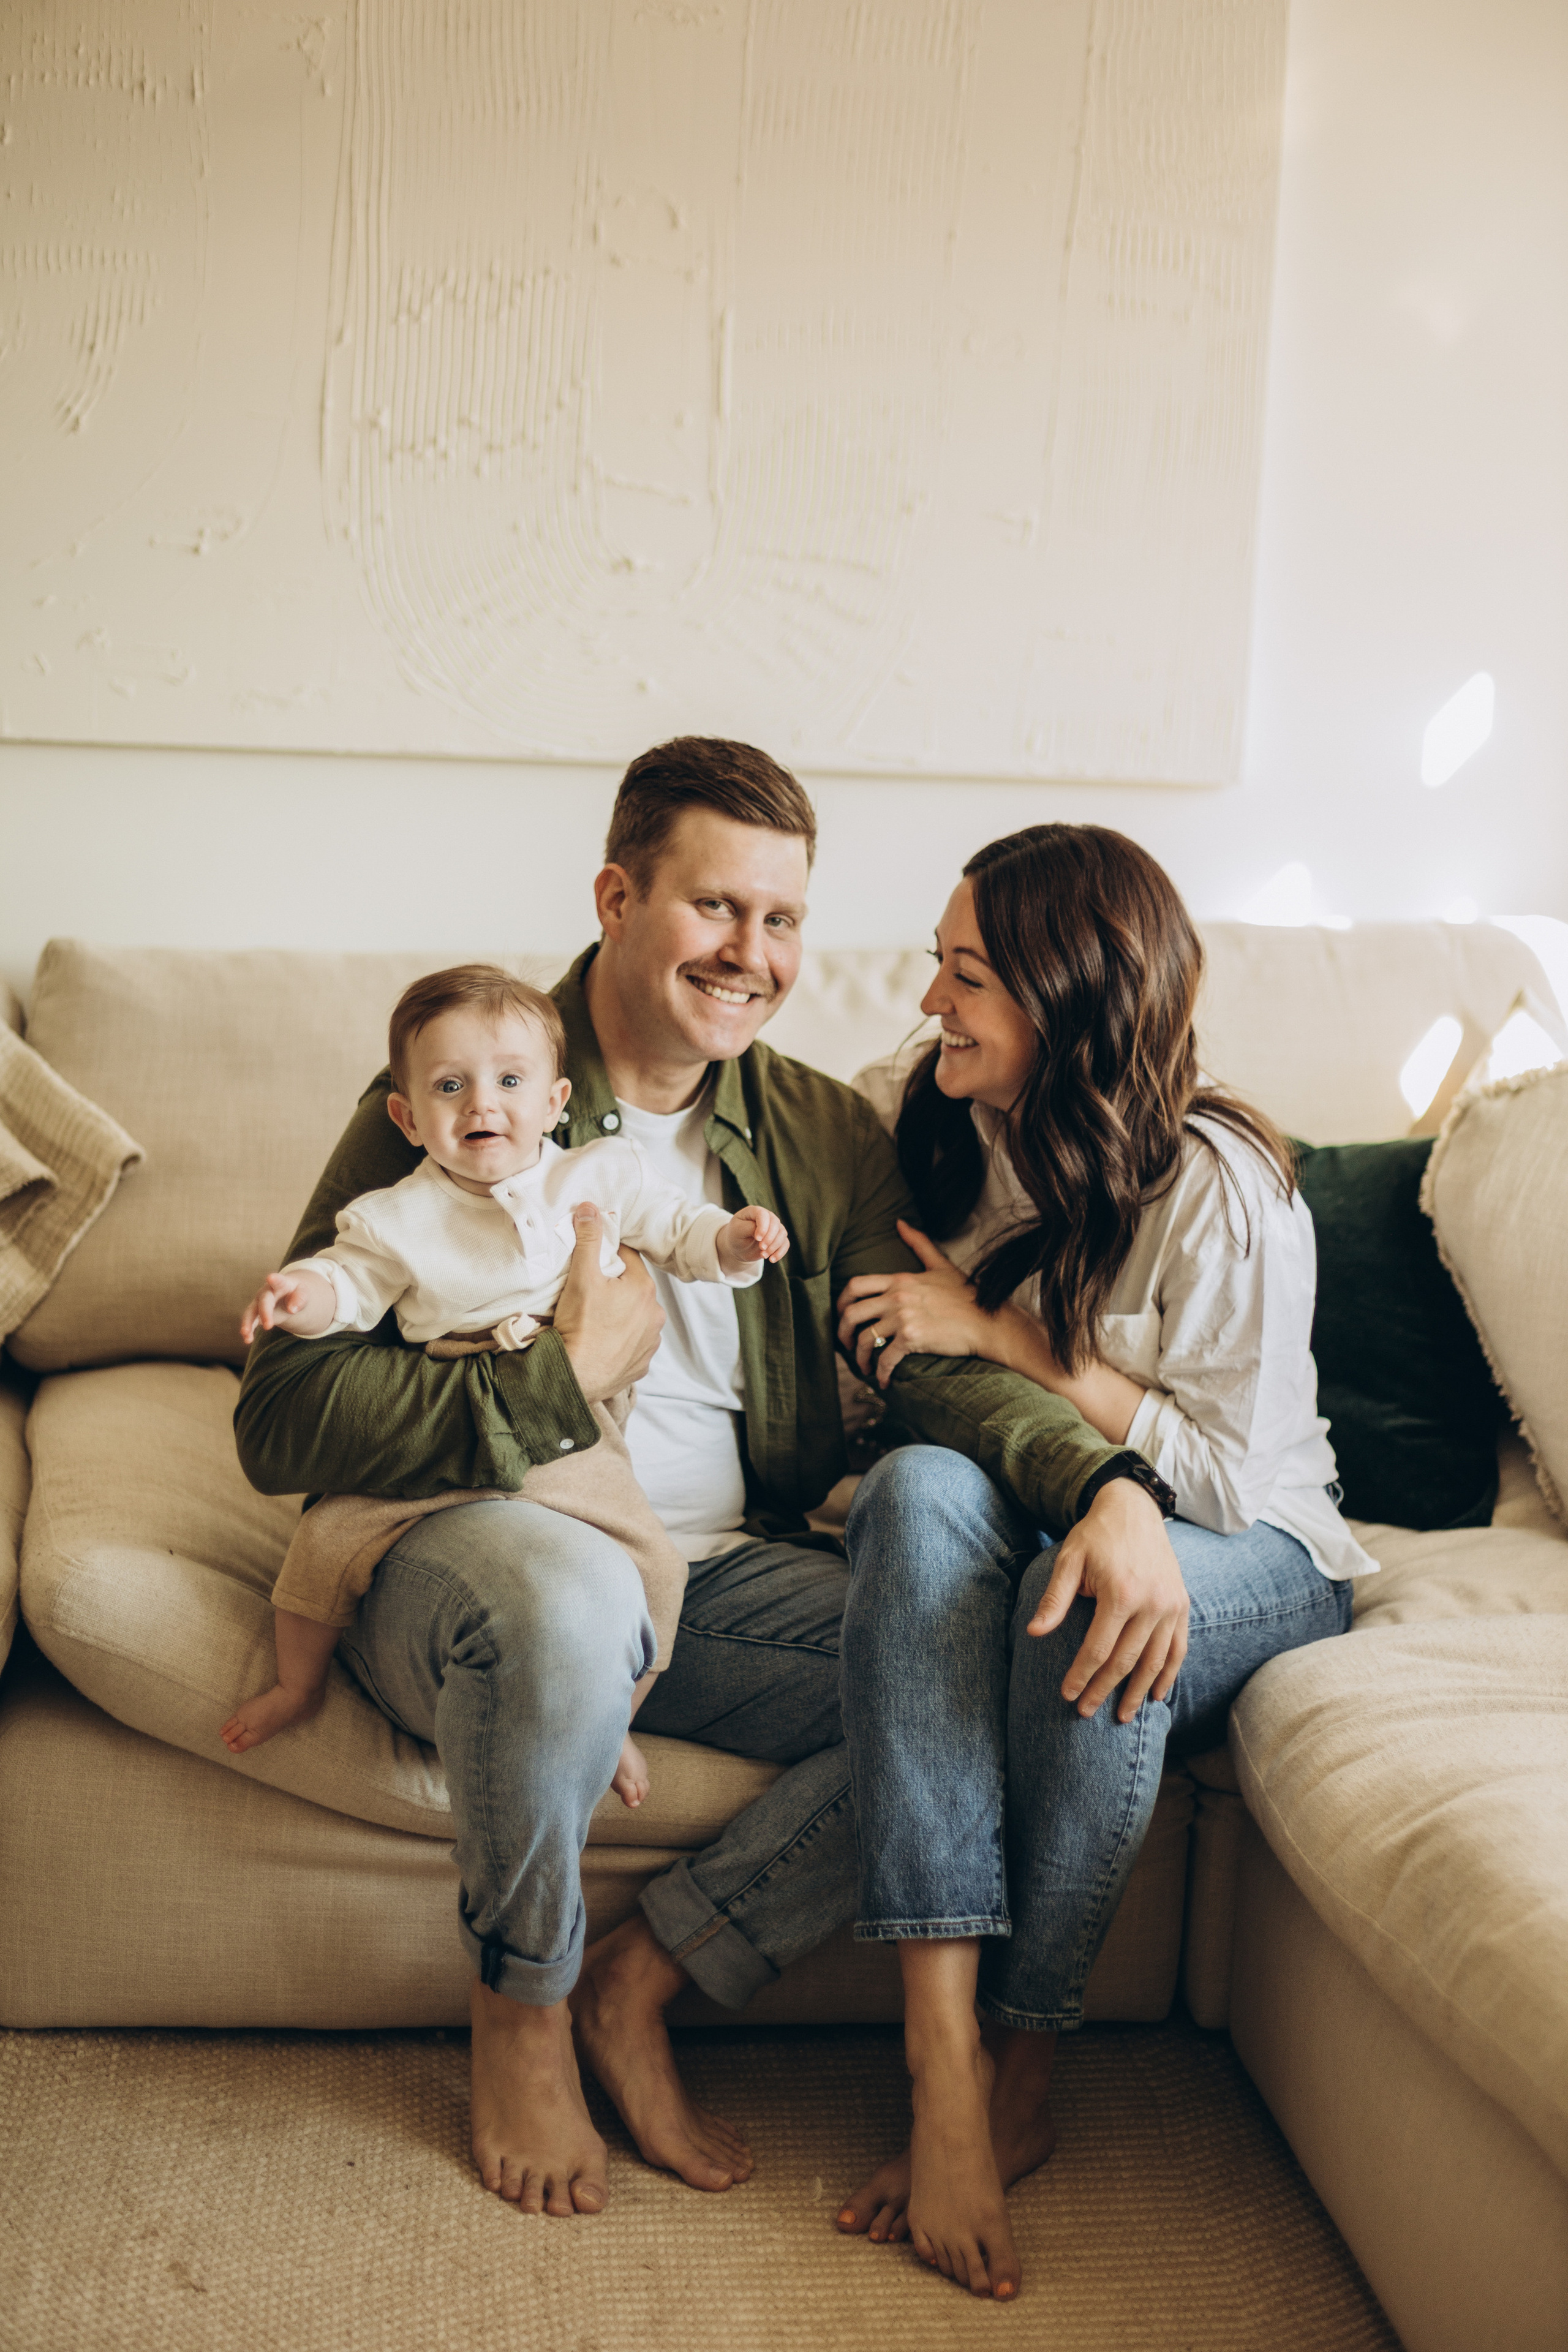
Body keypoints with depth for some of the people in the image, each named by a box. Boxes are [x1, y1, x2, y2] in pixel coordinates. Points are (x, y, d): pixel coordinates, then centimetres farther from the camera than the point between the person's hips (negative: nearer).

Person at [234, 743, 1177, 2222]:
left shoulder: (824, 1137, 9)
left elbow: (941, 1365, -5)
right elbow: (284, 1421, -13)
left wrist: (1107, 1485, -25)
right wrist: (567, 1374, -15)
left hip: (723, 1573, 5)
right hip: (463, 1554, -4)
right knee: (567, 1590, -39)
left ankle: (643, 1983, -2)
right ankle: (518, 2008, -9)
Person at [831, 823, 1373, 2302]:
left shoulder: (1220, 1187, -17)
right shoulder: (918, 1111, -1)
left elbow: (1231, 1473, -18)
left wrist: (1003, 1331, -20)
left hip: (1248, 1562, -3)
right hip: (991, 1525, 4)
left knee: (1089, 1590, -38)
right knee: (925, 1491, -33)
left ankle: (1020, 2076, -18)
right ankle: (942, 2063, -39)